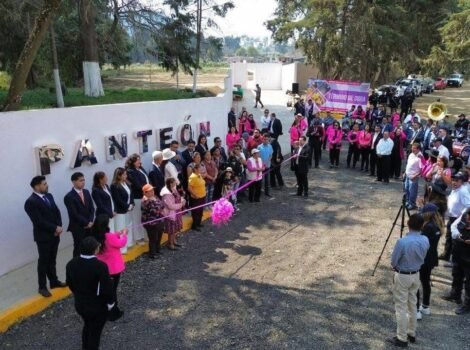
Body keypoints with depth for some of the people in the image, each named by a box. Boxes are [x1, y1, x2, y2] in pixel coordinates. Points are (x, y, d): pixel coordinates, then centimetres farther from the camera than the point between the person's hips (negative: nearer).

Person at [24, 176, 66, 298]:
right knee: (43, 261, 3)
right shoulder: (31, 202, -17)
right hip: (43, 236, -7)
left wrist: (59, 227, -8)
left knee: (52, 260, 17)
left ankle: (54, 281, 29)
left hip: (54, 234, 7)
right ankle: (42, 287, 14)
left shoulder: (49, 196, 7)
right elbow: (39, 221, -22)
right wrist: (55, 228, -17)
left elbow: (57, 212, 8)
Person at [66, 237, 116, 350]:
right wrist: (110, 303, -5)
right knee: (95, 332, 14)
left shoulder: (71, 264, -10)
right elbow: (106, 288, -23)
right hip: (98, 306, -6)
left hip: (79, 304, 6)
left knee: (87, 326, 31)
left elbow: (70, 284, 5)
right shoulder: (100, 266, -30)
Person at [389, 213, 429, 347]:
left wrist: (396, 267, 5)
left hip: (402, 276, -6)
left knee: (401, 307, 4)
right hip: (416, 275, 6)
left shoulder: (402, 242, -27)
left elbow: (393, 261, -15)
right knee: (412, 305, 20)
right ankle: (412, 333, 32)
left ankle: (402, 338, 12)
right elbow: (423, 258, 7)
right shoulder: (425, 240, -9)